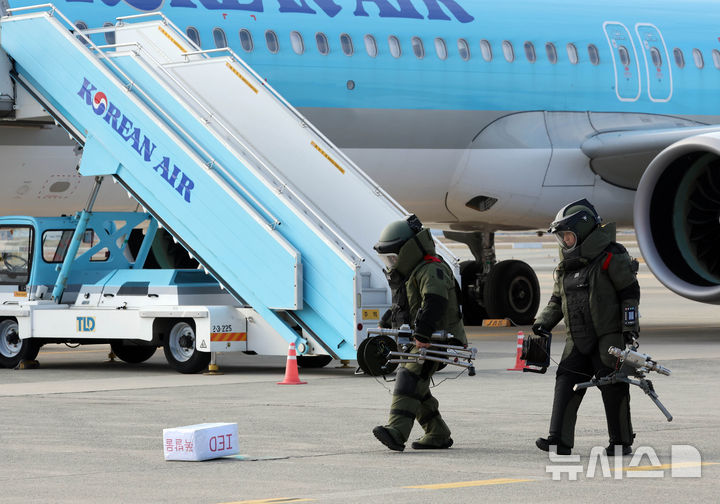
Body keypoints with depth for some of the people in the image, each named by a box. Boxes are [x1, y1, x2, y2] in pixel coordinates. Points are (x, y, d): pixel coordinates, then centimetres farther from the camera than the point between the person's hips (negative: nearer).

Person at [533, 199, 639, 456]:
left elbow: (630, 292, -7)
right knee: (566, 382, -5)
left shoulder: (611, 257, -7)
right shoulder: (566, 266, 15)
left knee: (613, 386, -4)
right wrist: (543, 322, 7)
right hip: (578, 339, 6)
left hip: (609, 336, -6)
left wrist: (629, 328, -13)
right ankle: (559, 439, -9)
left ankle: (621, 442, 7)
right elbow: (557, 300, 23)